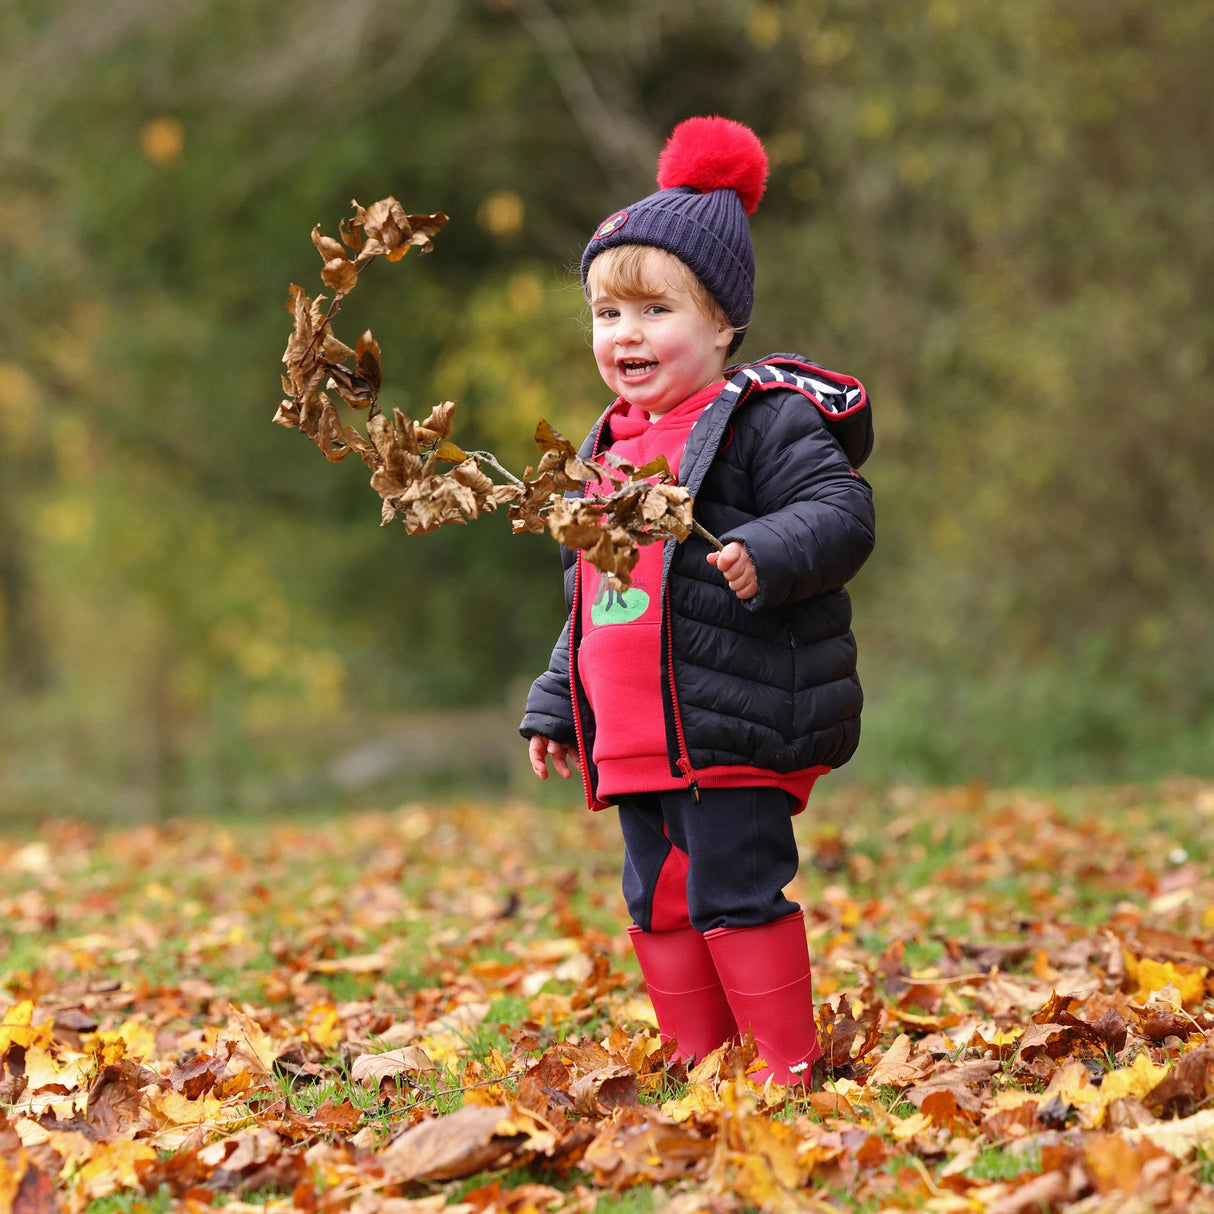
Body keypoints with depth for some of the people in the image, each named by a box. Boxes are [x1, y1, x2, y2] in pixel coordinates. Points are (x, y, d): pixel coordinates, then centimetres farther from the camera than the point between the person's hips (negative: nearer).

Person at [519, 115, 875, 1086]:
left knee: (735, 893, -8)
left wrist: (769, 556, -36)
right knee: (659, 904, 11)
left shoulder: (764, 422, -7)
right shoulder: (610, 448, 18)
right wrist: (557, 704, 26)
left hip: (735, 731, -8)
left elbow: (842, 513, -18)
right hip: (636, 741, 8)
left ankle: (790, 1069, 3)